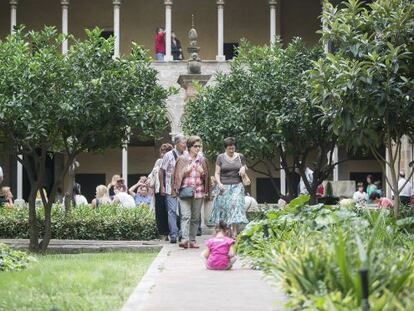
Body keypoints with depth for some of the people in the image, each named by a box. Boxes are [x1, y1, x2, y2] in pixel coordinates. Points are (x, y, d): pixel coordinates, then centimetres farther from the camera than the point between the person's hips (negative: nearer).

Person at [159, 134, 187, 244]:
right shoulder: (169, 155, -5)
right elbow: (161, 171, 0)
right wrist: (162, 187, -3)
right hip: (170, 188, -4)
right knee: (172, 211, -7)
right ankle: (173, 235, -6)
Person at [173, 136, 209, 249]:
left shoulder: (202, 160, 13)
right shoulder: (182, 159, 5)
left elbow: (206, 177, 18)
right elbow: (178, 175, 6)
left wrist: (202, 173, -3)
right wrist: (186, 171, -11)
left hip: (198, 191, 3)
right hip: (185, 191, -3)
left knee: (196, 218, 5)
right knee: (186, 216, -16)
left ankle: (192, 240, 11)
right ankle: (185, 239, -25)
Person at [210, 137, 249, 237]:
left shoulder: (240, 157, 9)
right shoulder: (221, 157, 5)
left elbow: (245, 168, 20)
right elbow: (217, 173, 4)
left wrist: (243, 169, -4)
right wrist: (219, 183, -13)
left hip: (237, 186, 0)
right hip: (224, 187, 0)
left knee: (236, 206, -12)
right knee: (223, 207, -2)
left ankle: (234, 233, -15)